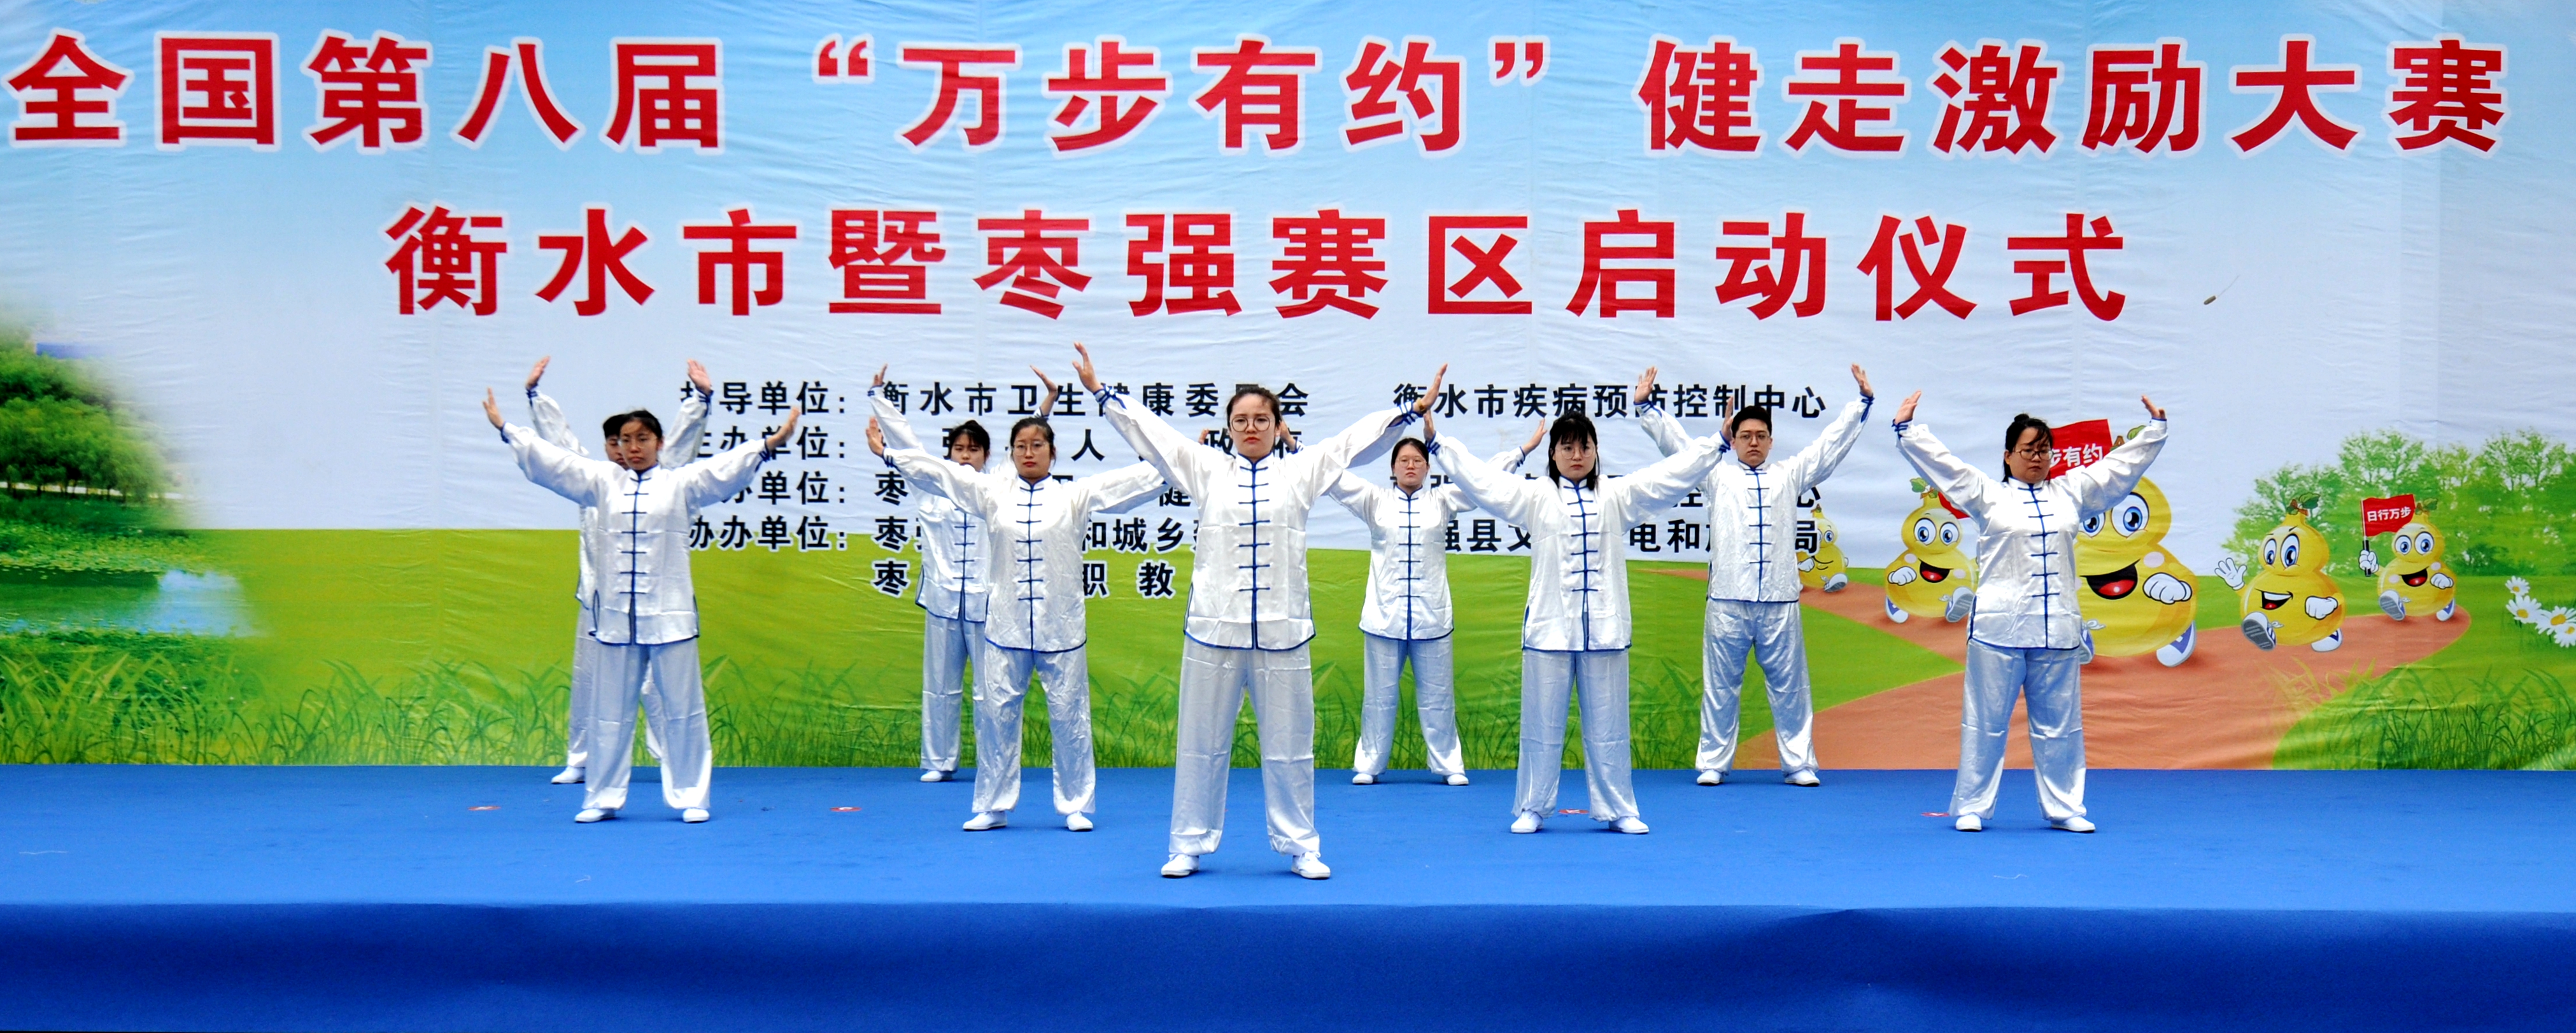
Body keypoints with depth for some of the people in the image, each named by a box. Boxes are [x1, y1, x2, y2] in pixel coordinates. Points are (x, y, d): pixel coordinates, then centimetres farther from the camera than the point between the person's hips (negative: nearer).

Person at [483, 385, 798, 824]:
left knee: (682, 709, 3)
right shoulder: (600, 482, 9)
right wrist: (506, 429, 7)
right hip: (616, 615, 2)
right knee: (611, 711, 10)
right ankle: (602, 797, 21)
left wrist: (770, 443, -19)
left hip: (669, 615, -2)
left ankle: (690, 798, 11)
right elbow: (547, 460, 9)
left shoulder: (681, 484, 3)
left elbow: (728, 467, -7)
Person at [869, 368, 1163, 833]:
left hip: (1060, 627, -1)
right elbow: (938, 472, 4)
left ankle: (1076, 805, 16)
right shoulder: (992, 492, 7)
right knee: (996, 715, 6)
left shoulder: (1076, 495, 2)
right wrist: (888, 454, 0)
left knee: (1069, 716, 4)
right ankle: (993, 806, 19)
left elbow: (1141, 478, -1)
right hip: (1005, 624, 2)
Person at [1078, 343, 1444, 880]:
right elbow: (1148, 430, 10)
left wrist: (1414, 410, 5)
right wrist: (1100, 391, 8)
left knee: (1289, 743, 5)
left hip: (1282, 629, 0)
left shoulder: (1302, 469, 8)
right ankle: (1188, 845, 17)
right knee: (1202, 741, 6)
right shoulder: (1206, 469, 8)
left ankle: (1300, 847, 17)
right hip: (1214, 627, 0)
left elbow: (1362, 437, 9)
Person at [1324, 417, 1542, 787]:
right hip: (1384, 615, 0)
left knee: (1437, 695, 6)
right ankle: (1368, 764, 14)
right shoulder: (1375, 500, 7)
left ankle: (1449, 765, 15)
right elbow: (1334, 477, 4)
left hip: (1431, 616, 1)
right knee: (1379, 695, 5)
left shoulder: (1442, 501, 9)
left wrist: (1524, 450, 5)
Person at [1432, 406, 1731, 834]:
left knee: (1608, 725, 7)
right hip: (1549, 627, -1)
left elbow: (1673, 474, 9)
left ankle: (1618, 809, 18)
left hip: (1605, 629, 1)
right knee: (1542, 724, 4)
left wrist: (1719, 442, 6)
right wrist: (1437, 445, -6)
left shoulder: (1618, 496, 9)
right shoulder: (1534, 497, 5)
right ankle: (1532, 808, 16)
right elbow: (1480, 480, 0)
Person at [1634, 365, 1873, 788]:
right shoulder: (1716, 475, 12)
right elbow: (1674, 441, 9)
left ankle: (1799, 763, 13)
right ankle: (1714, 763, 13)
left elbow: (1832, 442, 17)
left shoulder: (1790, 475, 15)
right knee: (1720, 683, 4)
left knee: (1788, 682, 5)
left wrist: (1862, 401, 14)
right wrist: (1647, 406, 3)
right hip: (1728, 599, -1)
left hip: (1779, 599, 1)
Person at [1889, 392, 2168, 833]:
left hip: (2057, 630, 3)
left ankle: (2063, 808, 19)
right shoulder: (1987, 494, 6)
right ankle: (1972, 808, 10)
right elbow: (1940, 463, 2)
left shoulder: (2072, 493, 15)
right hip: (1998, 627, -3)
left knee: (2059, 723, 8)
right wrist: (1906, 429, -3)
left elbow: (2122, 465, 21)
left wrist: (2154, 429, 21)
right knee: (1986, 722, 1)